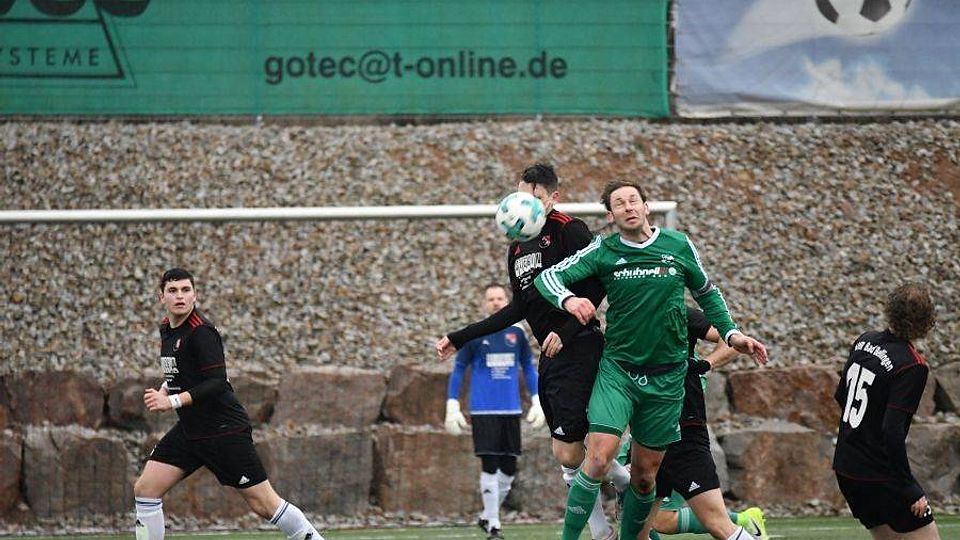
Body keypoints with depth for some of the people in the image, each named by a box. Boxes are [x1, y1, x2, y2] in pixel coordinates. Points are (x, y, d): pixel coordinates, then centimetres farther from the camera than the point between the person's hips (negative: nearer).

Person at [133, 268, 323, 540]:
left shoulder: (201, 332, -17)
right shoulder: (167, 328, 9)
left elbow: (217, 382, -23)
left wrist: (173, 401, -28)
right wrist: (164, 389, 7)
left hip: (224, 430, -8)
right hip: (189, 430, 8)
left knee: (264, 504, -6)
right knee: (144, 490, -1)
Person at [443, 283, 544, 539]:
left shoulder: (516, 334, 8)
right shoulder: (474, 336, -1)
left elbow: (529, 369, 17)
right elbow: (458, 371, 3)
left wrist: (537, 402, 9)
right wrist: (452, 407, -4)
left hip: (511, 410, 4)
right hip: (483, 410, -4)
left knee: (509, 469, 4)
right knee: (490, 465, -8)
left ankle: (487, 516, 20)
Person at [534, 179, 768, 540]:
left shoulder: (678, 246, 1)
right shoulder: (603, 251, -3)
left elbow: (706, 293, 16)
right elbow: (548, 276, -9)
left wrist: (730, 334, 7)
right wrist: (568, 299, -30)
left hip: (666, 376, 2)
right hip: (617, 370, -2)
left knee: (645, 476, 6)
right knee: (599, 457, -20)